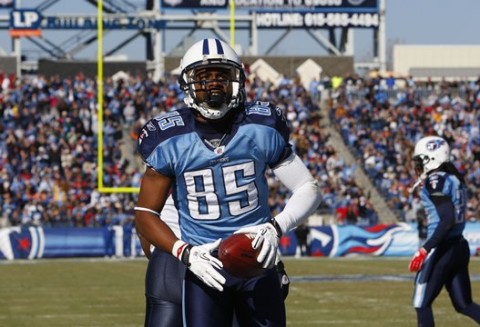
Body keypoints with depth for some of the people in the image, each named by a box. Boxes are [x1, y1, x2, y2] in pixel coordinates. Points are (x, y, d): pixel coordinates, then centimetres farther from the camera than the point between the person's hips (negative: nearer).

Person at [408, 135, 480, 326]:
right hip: (460, 246, 9)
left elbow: (447, 221, -22)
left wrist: (425, 250, -21)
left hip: (443, 248, -9)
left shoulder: (436, 181, -14)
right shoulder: (455, 178, 12)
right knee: (464, 305, 11)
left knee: (422, 304, 3)